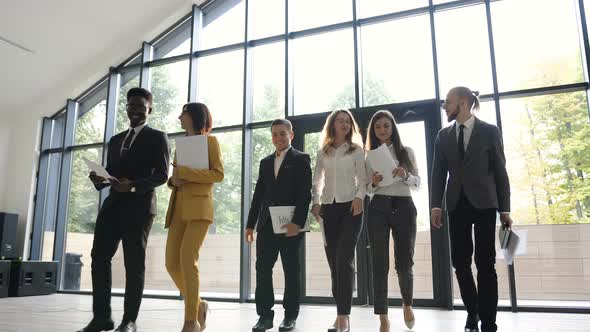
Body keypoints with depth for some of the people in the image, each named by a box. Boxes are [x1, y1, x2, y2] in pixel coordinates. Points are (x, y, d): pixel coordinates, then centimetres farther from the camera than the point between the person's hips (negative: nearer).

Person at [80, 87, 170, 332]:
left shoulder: (157, 137, 4)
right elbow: (110, 173, 23)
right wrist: (99, 179, -1)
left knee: (134, 263, -3)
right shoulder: (115, 140, 23)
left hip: (139, 207, -6)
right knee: (99, 257, -1)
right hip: (112, 205, 6)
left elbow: (162, 175, -6)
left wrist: (134, 186, -22)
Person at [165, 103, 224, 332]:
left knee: (187, 258, -19)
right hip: (178, 207, 7)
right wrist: (173, 180, 1)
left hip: (198, 206, -6)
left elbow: (218, 174, -7)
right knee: (172, 263, -2)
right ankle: (197, 304, 17)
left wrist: (184, 172, -12)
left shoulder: (209, 140, 6)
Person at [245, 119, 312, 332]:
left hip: (291, 225, -5)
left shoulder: (301, 159, 1)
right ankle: (265, 315, 7)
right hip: (266, 224, 5)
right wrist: (250, 224, 10)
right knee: (263, 269, 0)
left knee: (291, 270, 4)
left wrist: (297, 222, -19)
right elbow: (258, 195, 16)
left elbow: (305, 193, -9)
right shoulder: (265, 162, 18)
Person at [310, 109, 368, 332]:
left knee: (344, 260, -13)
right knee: (334, 261, 4)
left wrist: (359, 197, -17)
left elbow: (363, 178, 0)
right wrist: (316, 202, 0)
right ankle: (342, 314, 11)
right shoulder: (323, 152, 14)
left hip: (349, 206, -3)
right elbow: (317, 181, 13)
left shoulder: (356, 150, 7)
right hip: (328, 207, 4)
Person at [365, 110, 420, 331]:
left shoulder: (406, 152, 8)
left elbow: (417, 183, 6)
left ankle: (407, 304, 34)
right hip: (378, 209, 0)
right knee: (380, 263, -3)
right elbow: (367, 190, 9)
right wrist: (374, 183, -13)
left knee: (404, 262, 4)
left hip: (404, 207, 0)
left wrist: (405, 175, -14)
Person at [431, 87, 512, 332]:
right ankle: (472, 312, 22)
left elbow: (500, 171, 2)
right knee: (460, 262, 3)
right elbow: (438, 172, 8)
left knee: (485, 263, -2)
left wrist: (505, 208, -3)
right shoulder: (443, 136, 11)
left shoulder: (489, 131, 3)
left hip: (484, 203, -3)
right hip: (457, 204, 3)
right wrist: (436, 205, -3)